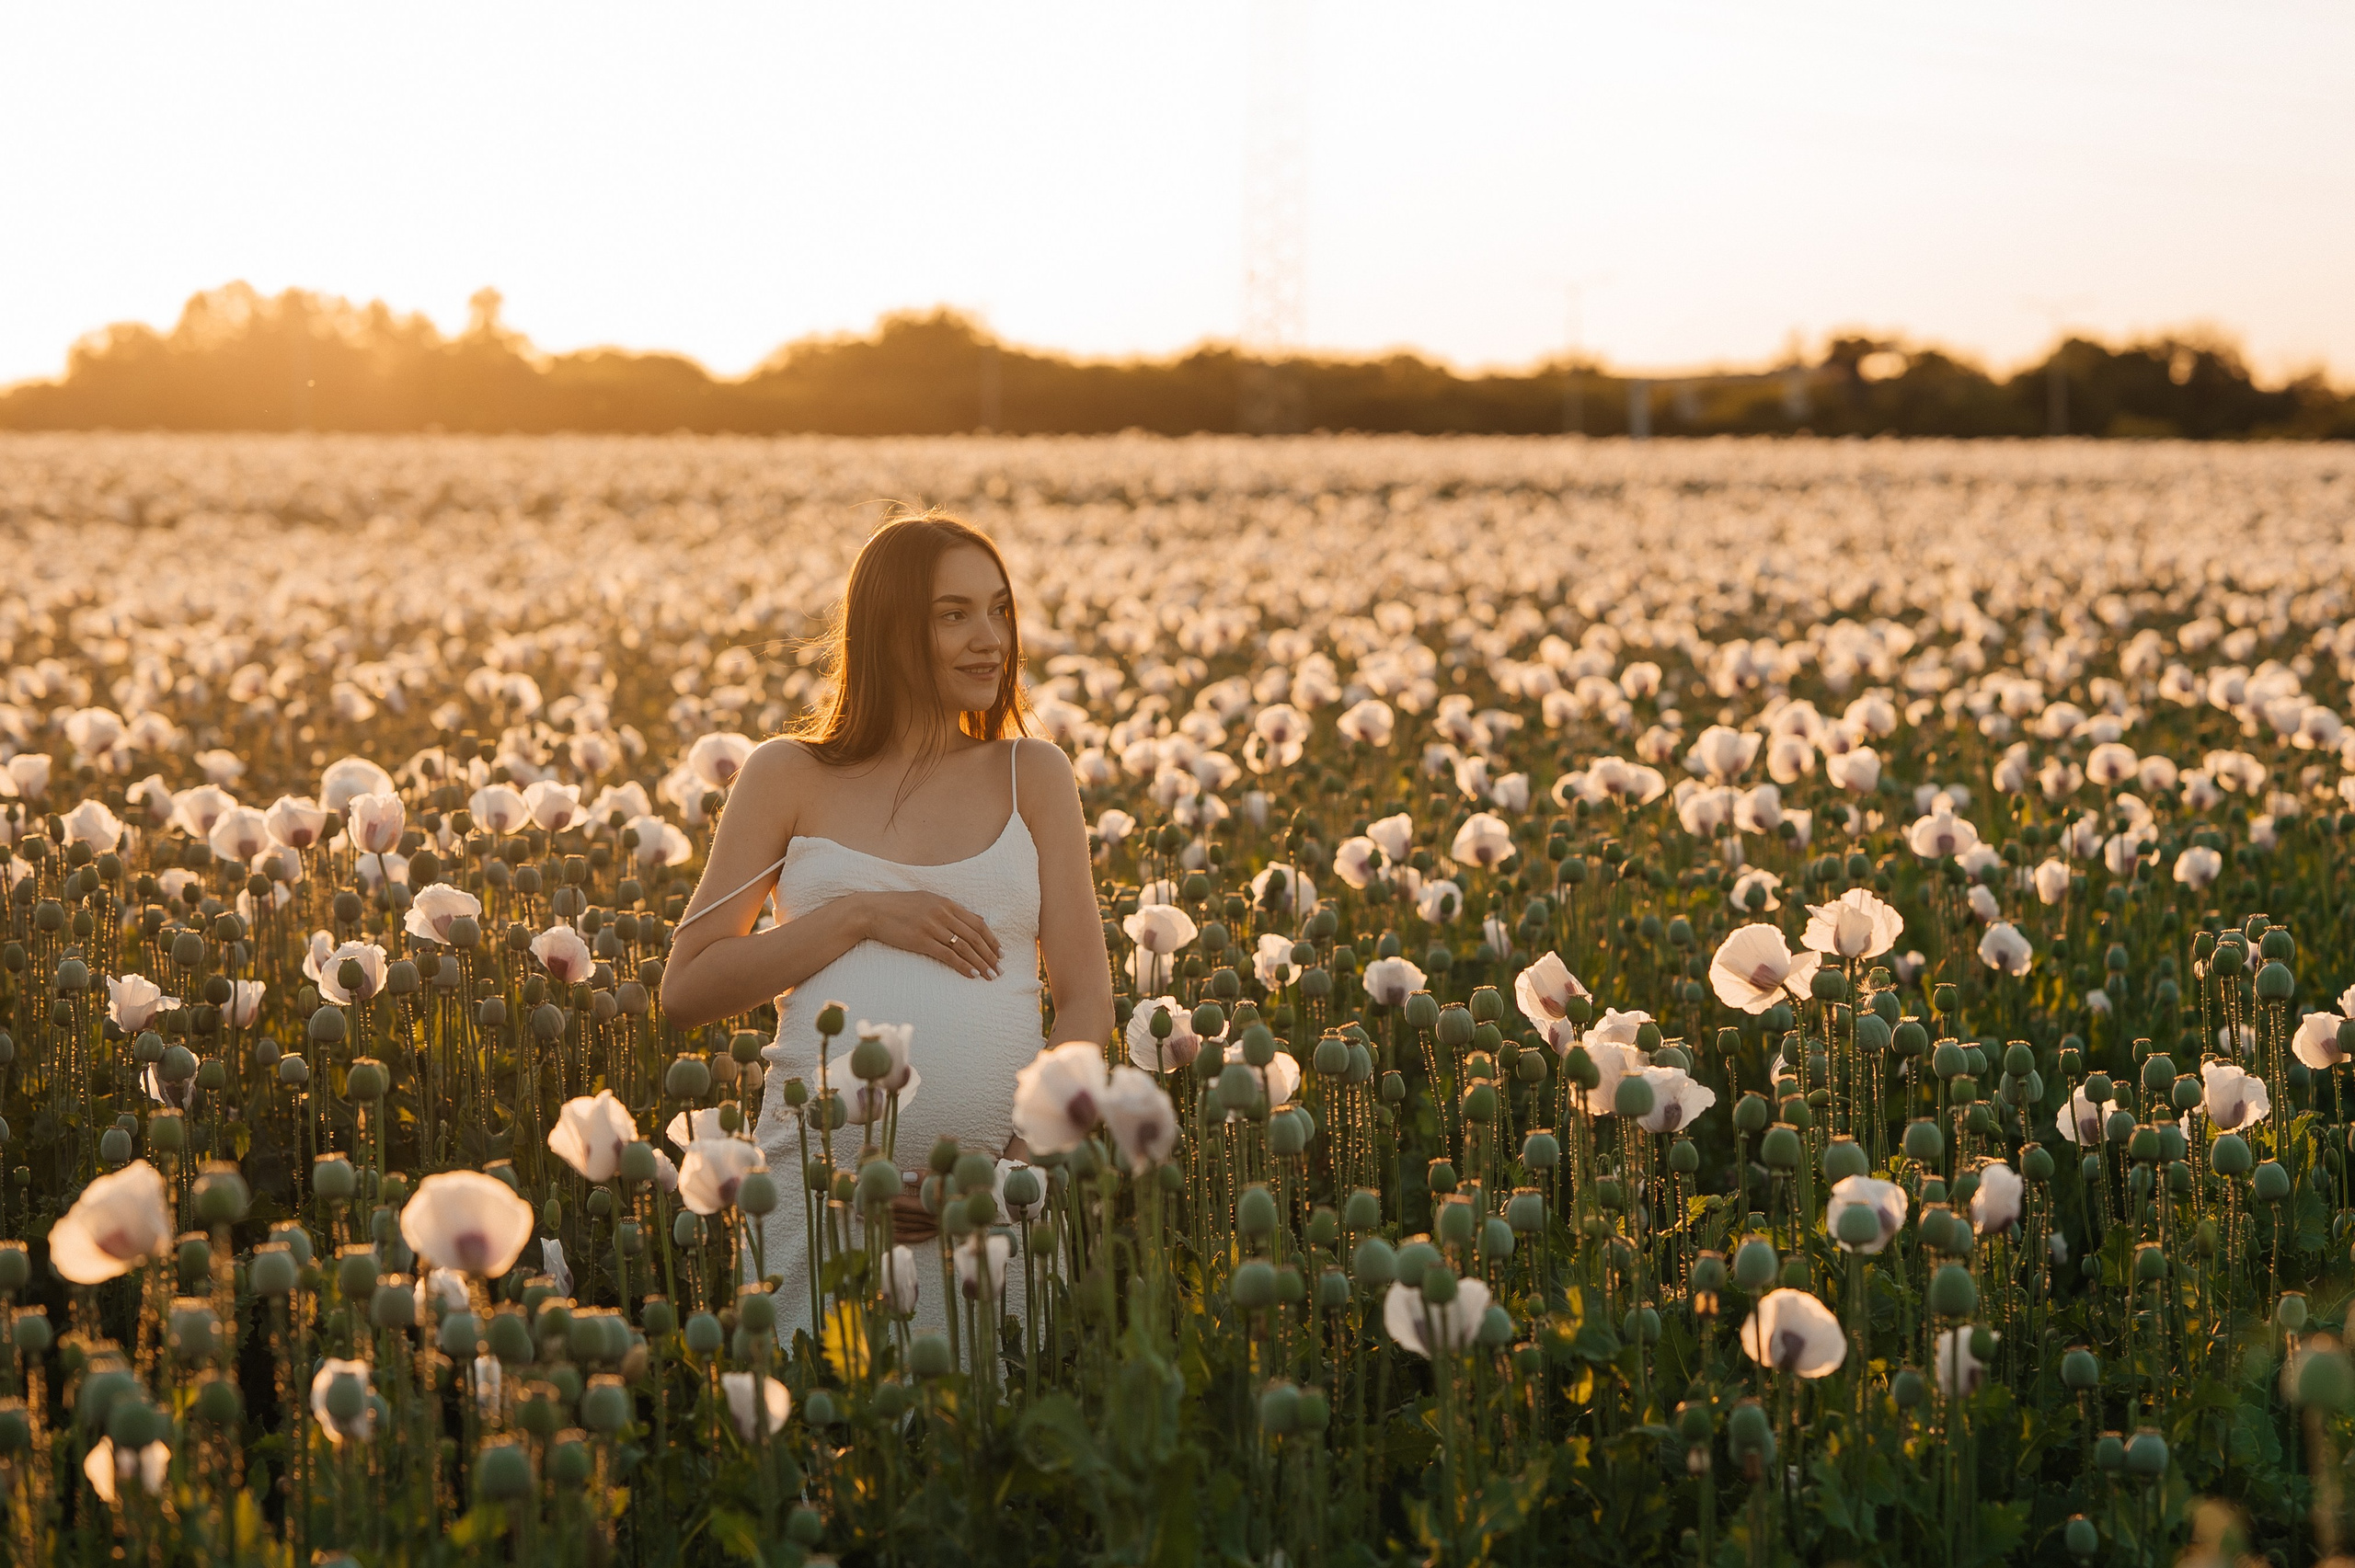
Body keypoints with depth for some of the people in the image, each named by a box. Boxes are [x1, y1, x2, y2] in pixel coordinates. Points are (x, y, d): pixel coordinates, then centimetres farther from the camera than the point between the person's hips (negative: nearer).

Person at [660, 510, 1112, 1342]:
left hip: (996, 1184, 1)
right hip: (824, 1174, -1)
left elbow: (1086, 1000, 7)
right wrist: (859, 912, -7)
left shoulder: (1032, 774, 10)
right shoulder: (789, 774, 8)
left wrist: (1021, 1161, -9)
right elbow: (685, 991, 4)